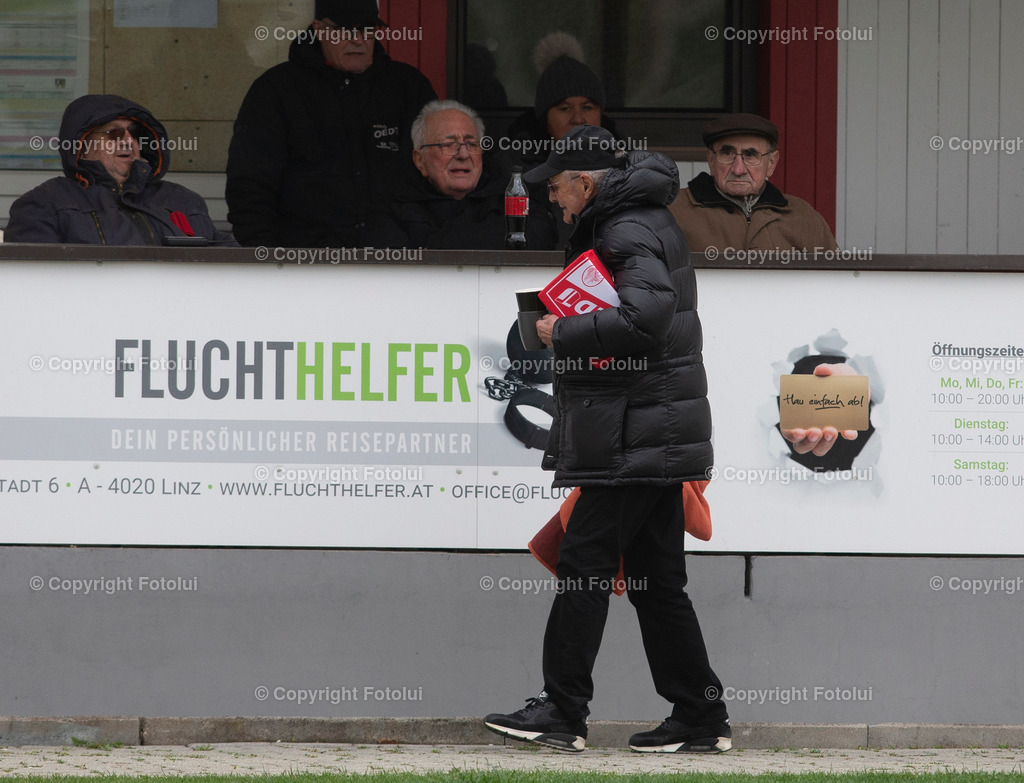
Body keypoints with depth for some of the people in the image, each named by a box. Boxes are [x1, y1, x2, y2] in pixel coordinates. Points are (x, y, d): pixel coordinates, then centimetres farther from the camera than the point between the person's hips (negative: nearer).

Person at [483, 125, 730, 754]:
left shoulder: (629, 234, -13)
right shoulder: (651, 221, 19)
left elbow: (645, 317, -27)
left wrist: (563, 334, -18)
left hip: (633, 437, -10)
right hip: (657, 437, 10)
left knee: (584, 565, -7)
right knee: (657, 580, 10)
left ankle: (563, 712, -6)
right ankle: (702, 719, 10)